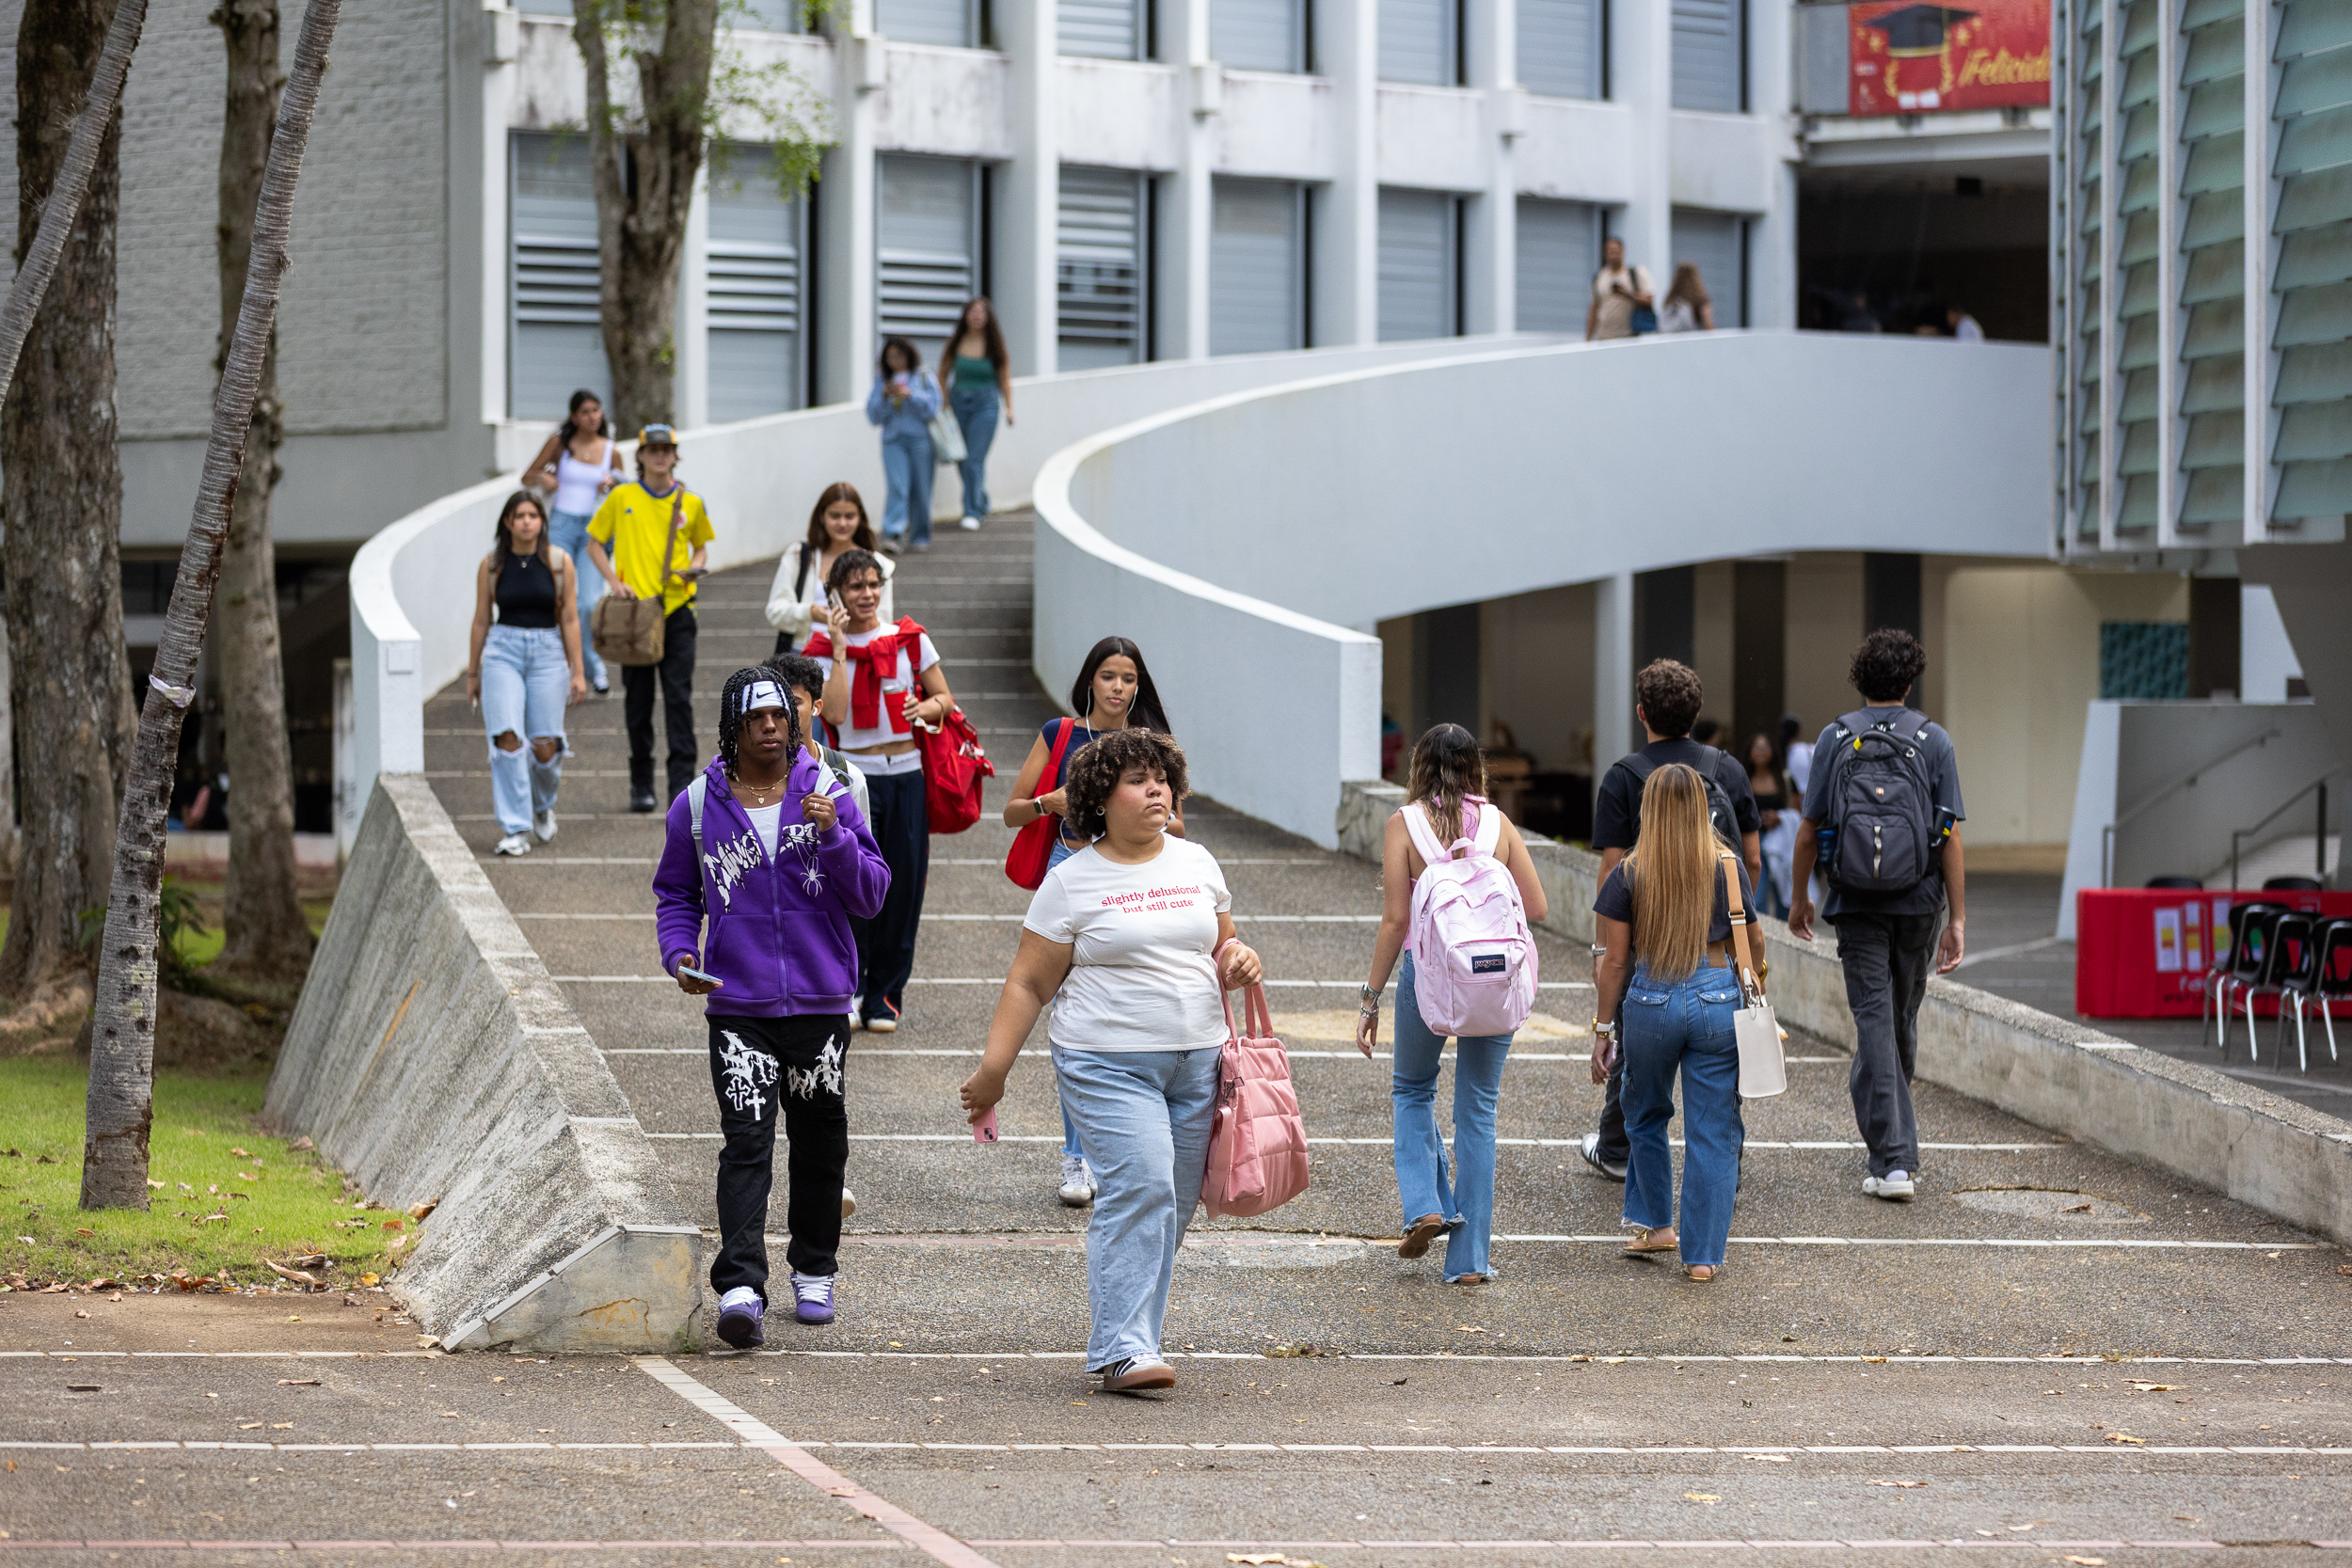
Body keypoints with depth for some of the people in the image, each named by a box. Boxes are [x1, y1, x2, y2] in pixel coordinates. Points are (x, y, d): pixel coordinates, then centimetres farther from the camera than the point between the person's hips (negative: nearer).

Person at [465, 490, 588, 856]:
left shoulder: (558, 562, 3)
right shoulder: (491, 565, 4)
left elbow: (570, 619, 4)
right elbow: (481, 620, 11)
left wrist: (578, 671, 1)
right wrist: (472, 672, 12)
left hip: (548, 651, 0)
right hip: (502, 651, 0)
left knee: (545, 746, -4)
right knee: (507, 739, -13)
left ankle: (543, 804, 29)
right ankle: (517, 830, -9)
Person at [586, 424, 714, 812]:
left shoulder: (690, 503, 7)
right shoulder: (622, 498, 4)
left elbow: (701, 546, 20)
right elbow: (595, 543, 11)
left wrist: (695, 566, -3)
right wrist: (613, 581, -4)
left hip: (677, 609, 0)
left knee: (679, 697, -8)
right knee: (638, 702, 5)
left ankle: (682, 782, -8)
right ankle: (641, 785, 16)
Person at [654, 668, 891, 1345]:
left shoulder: (828, 796, 1)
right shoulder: (696, 807, 2)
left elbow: (870, 895, -1)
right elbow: (675, 895, 13)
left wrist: (833, 836, -17)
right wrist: (680, 954, -5)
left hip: (820, 1003, 1)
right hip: (737, 1005, -1)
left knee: (819, 1141, 12)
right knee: (746, 1143, -13)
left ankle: (814, 1272, 29)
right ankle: (740, 1289, -21)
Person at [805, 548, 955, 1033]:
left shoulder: (910, 640, 4)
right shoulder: (826, 648, 0)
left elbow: (944, 698, 12)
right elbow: (834, 713, -14)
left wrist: (926, 708, -10)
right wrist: (841, 649, -14)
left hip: (907, 776, 2)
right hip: (854, 776, -2)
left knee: (902, 884, 4)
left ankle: (886, 995, 16)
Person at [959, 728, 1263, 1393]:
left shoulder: (1196, 864, 12)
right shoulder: (1071, 882, -2)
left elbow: (1221, 949, 24)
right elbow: (1029, 984, 0)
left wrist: (1238, 961, 0)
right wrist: (992, 1070, -4)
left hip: (1198, 1062, 5)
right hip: (1108, 1064, -5)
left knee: (1169, 1210, 4)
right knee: (1140, 1189, -19)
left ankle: (1123, 1342, 12)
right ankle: (1122, 1351, -20)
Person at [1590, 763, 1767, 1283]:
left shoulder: (1628, 875, -4)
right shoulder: (1729, 869, 0)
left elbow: (1613, 960, -4)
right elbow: (1753, 946, 9)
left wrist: (1603, 1028, 3)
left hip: (1649, 1002, 0)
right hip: (1718, 999, 1)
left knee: (1646, 1118, 23)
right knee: (1713, 1132, 5)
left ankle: (1654, 1224, 31)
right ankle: (1703, 1254, 4)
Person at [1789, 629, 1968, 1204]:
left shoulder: (1836, 738, -1)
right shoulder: (1934, 741, -1)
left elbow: (1809, 828, 1)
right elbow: (1950, 835, -5)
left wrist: (1800, 897, 15)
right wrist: (1957, 920, -3)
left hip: (1857, 901, -1)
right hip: (1918, 901, 1)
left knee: (1874, 1021, -3)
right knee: (1902, 1020, 18)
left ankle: (1892, 1159, -12)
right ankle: (1895, 1140, 34)